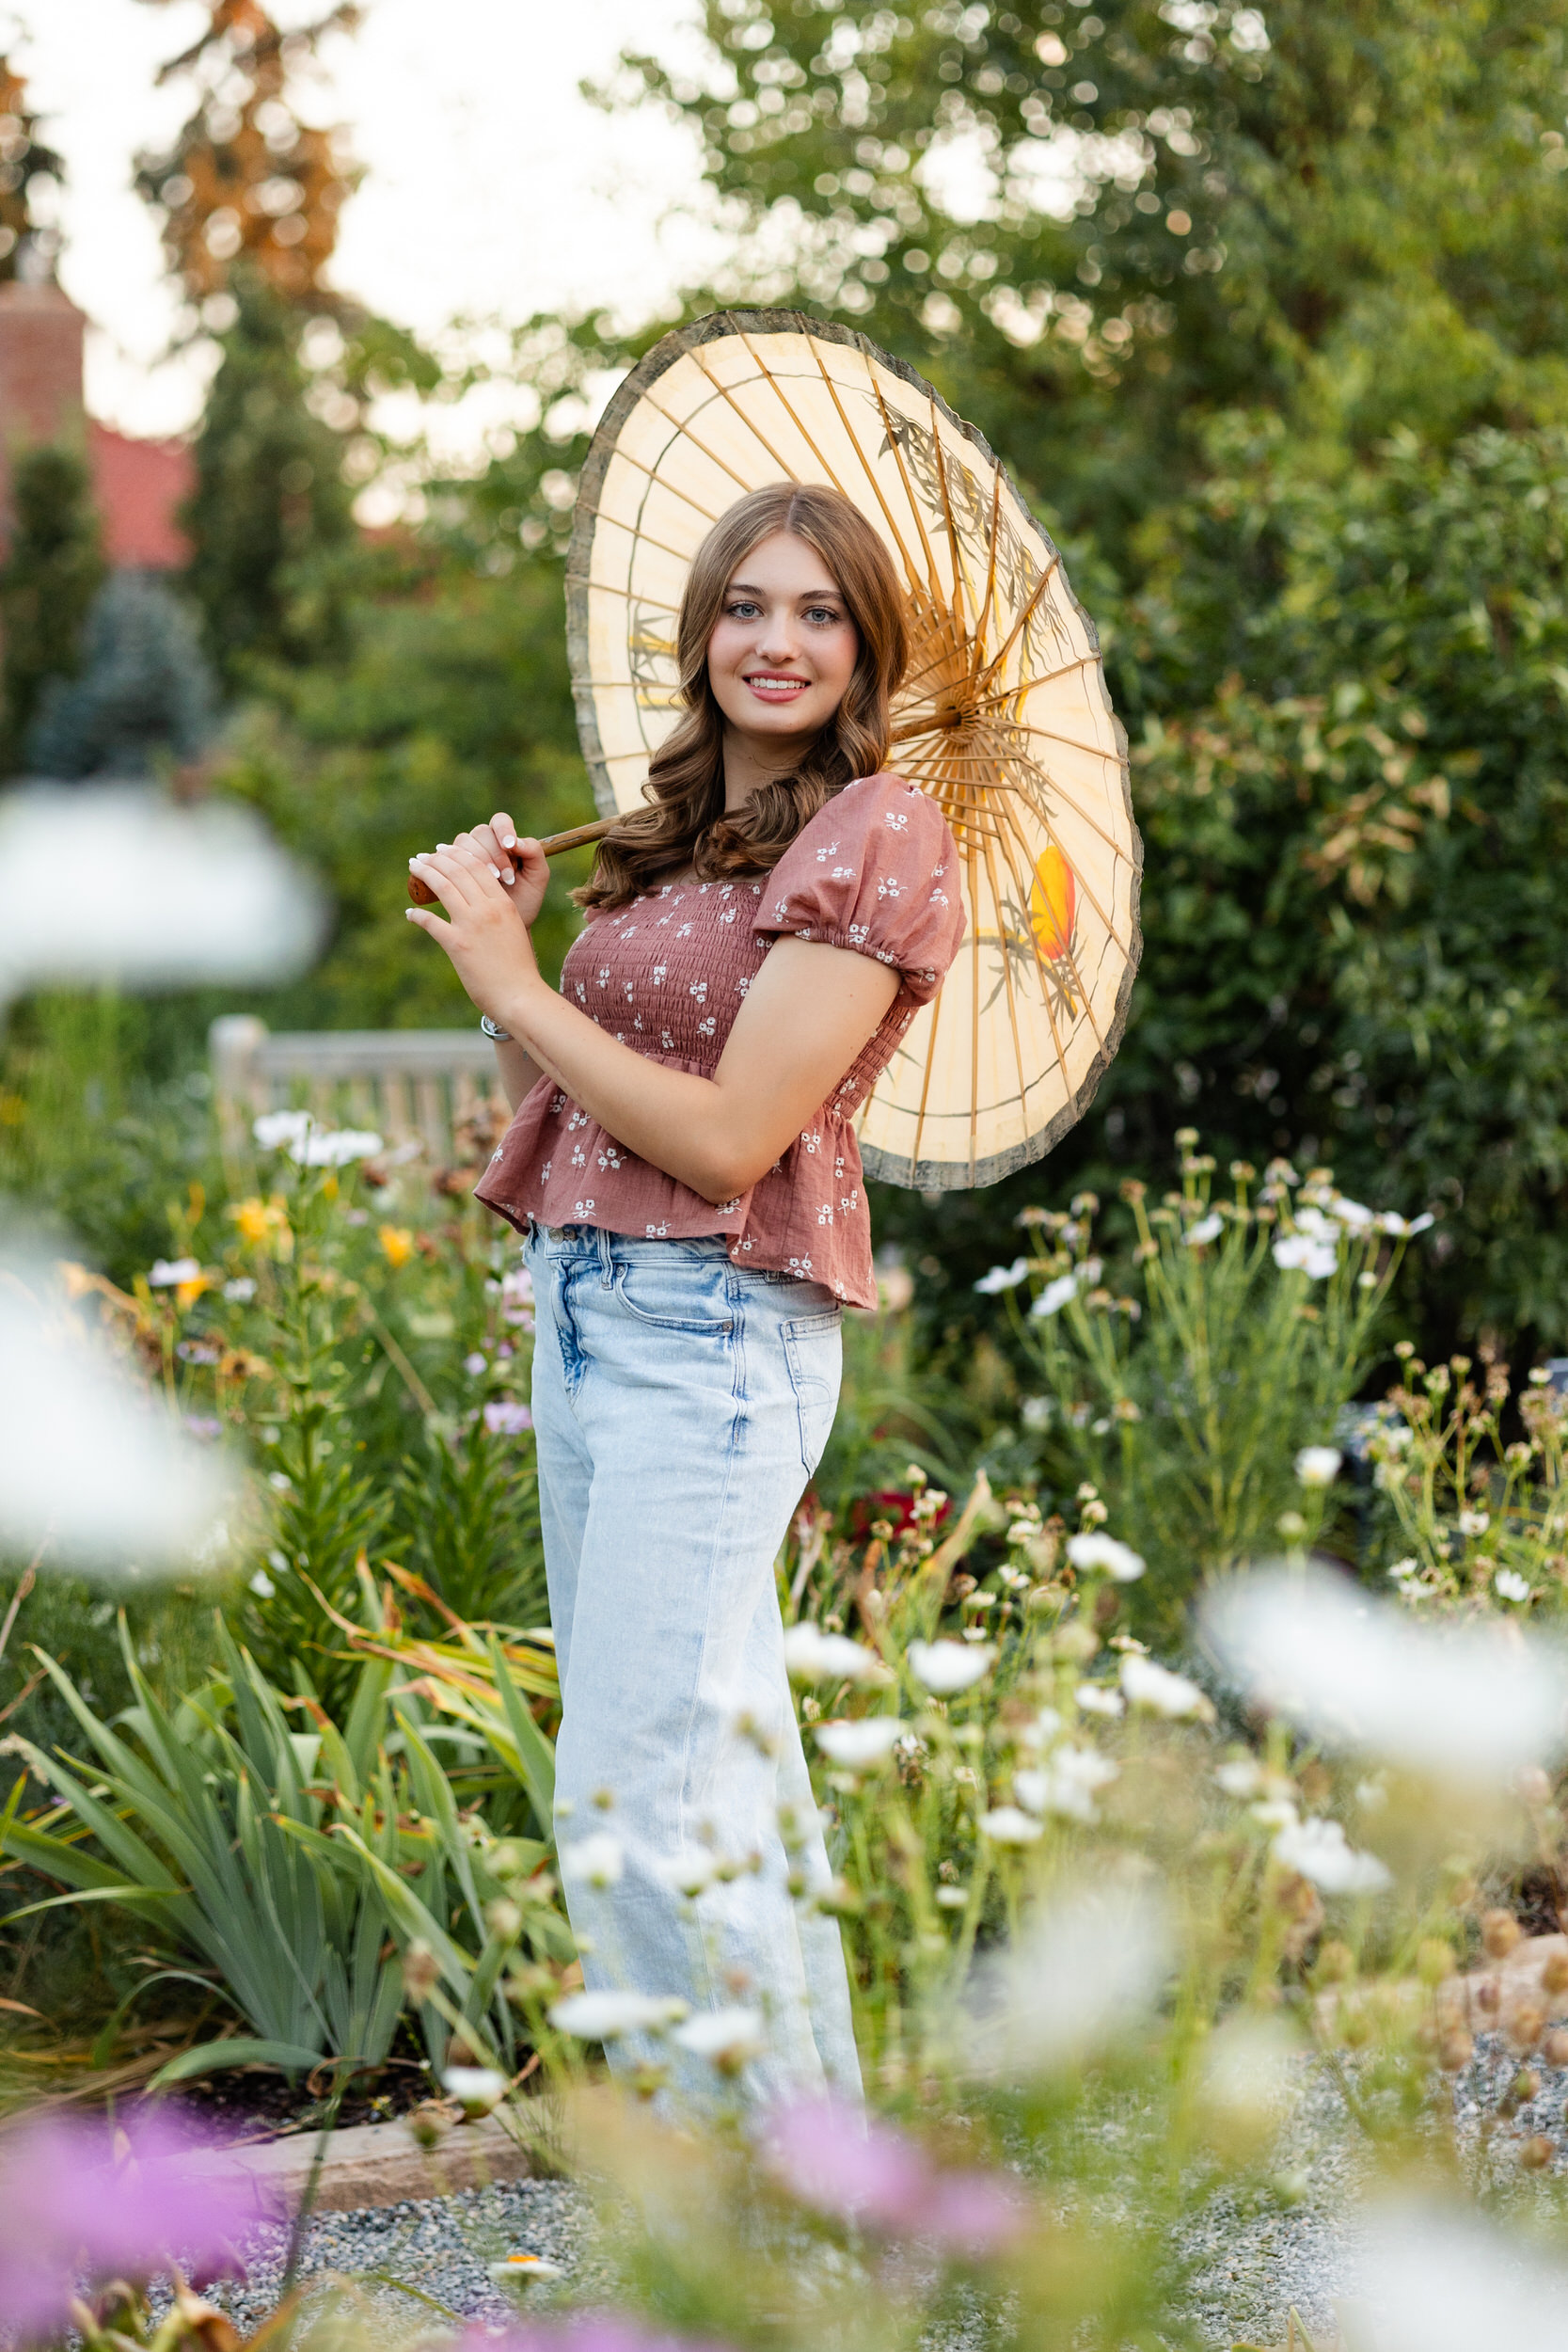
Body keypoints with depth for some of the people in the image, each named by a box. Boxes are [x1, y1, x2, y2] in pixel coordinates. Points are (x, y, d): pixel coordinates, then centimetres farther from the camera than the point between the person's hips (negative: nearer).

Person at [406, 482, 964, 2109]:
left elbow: (726, 1140, -16)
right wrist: (500, 941, 4)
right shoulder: (673, 840, 17)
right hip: (583, 1306, 9)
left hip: (716, 1324, -9)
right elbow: (560, 1109, 18)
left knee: (633, 1803, -11)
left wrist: (512, 982, -10)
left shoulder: (874, 835, -8)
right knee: (723, 1776, 13)